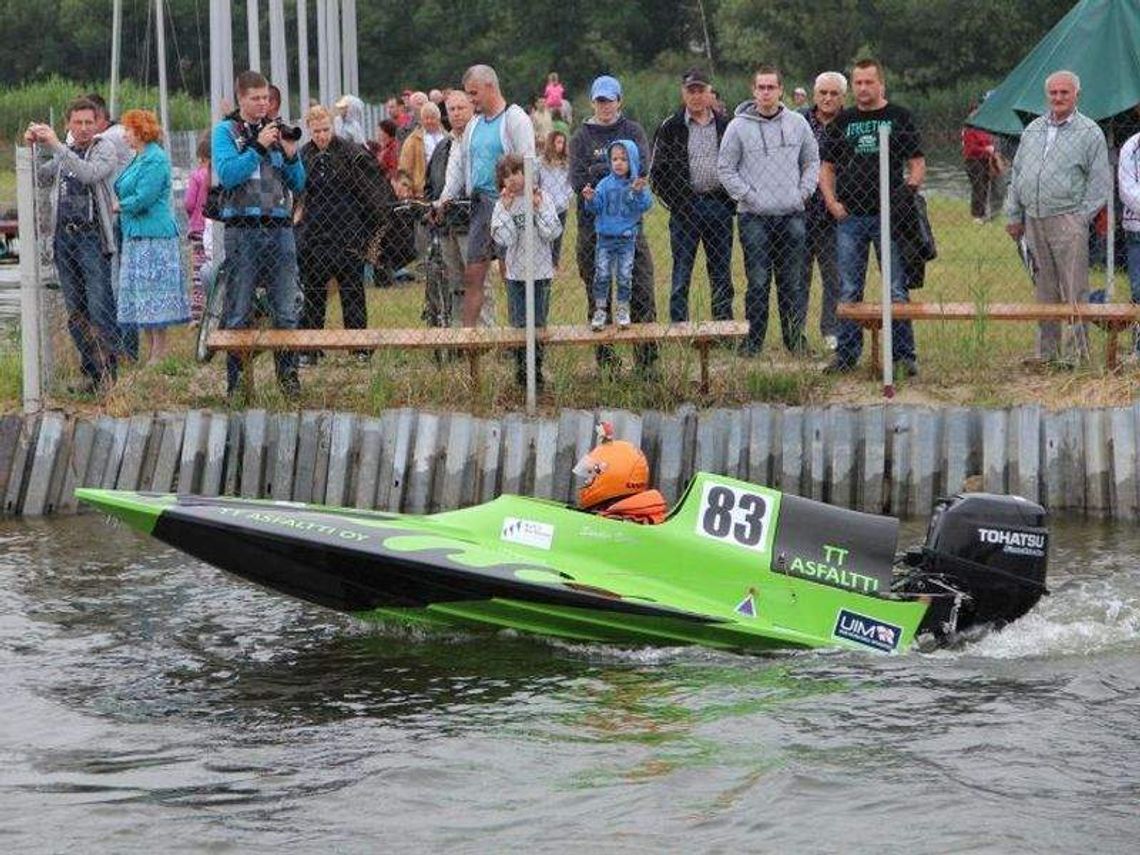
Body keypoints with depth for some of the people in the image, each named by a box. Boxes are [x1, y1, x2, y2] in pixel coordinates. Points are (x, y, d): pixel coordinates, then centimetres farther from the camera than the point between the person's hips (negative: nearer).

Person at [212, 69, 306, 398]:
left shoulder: (275, 130, 15)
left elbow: (298, 184, 13)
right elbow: (227, 174, -13)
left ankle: (288, 375, 10)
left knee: (288, 310, 3)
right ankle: (235, 381, 4)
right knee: (238, 314, 0)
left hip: (280, 228, 4)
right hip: (242, 229, -4)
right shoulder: (226, 131, 3)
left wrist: (291, 154, -4)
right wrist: (259, 146, -16)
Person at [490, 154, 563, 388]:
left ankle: (537, 369, 12)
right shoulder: (502, 205, 0)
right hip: (515, 272, 1)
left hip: (540, 272, -1)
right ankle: (521, 369, 13)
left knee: (538, 323, 3)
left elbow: (552, 233, -9)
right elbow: (504, 239, -12)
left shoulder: (542, 198, -1)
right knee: (519, 324, 4)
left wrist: (538, 208, -15)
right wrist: (507, 209, -16)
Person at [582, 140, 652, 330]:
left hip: (627, 237, -1)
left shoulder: (638, 185, -2)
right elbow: (596, 207, -3)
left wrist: (639, 193, -31)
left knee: (624, 276, 3)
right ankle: (600, 310, 8)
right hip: (605, 236, 1)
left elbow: (645, 206, -13)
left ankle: (622, 310, 19)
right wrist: (590, 199, -23)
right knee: (602, 274, -3)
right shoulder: (605, 184, 0)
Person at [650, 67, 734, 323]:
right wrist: (677, 204, -6)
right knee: (681, 272, -2)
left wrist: (732, 201, 2)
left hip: (720, 206, 2)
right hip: (686, 206, -2)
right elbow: (658, 172, 2)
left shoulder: (725, 126, 10)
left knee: (721, 273, 7)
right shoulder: (671, 128, 3)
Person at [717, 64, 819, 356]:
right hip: (754, 217, -3)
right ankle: (753, 340, 3)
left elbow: (812, 160, 16)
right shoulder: (739, 127, -2)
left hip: (792, 215, 3)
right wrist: (748, 196, -7)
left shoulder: (797, 123, 7)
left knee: (793, 283, 6)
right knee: (758, 283, -3)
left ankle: (796, 338, 13)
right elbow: (725, 168, 0)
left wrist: (803, 192, 3)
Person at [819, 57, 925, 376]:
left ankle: (904, 355, 3)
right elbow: (827, 167, 16)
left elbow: (918, 165, 5)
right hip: (849, 217, 3)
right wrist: (831, 201, 1)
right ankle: (846, 355, 12)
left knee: (897, 290, -1)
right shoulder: (842, 121, 13)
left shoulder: (899, 118, 5)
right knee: (848, 291, 6)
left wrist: (910, 190, -12)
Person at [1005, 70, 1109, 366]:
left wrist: (1081, 217, -8)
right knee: (1045, 288, 9)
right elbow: (1017, 173, 21)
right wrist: (1014, 215, 16)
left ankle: (1076, 349, -4)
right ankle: (1046, 350, 13)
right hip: (1034, 220, 5)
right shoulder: (1033, 130, 16)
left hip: (1068, 221, -5)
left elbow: (1100, 182, -1)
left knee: (1074, 289, -7)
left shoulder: (1089, 133, 0)